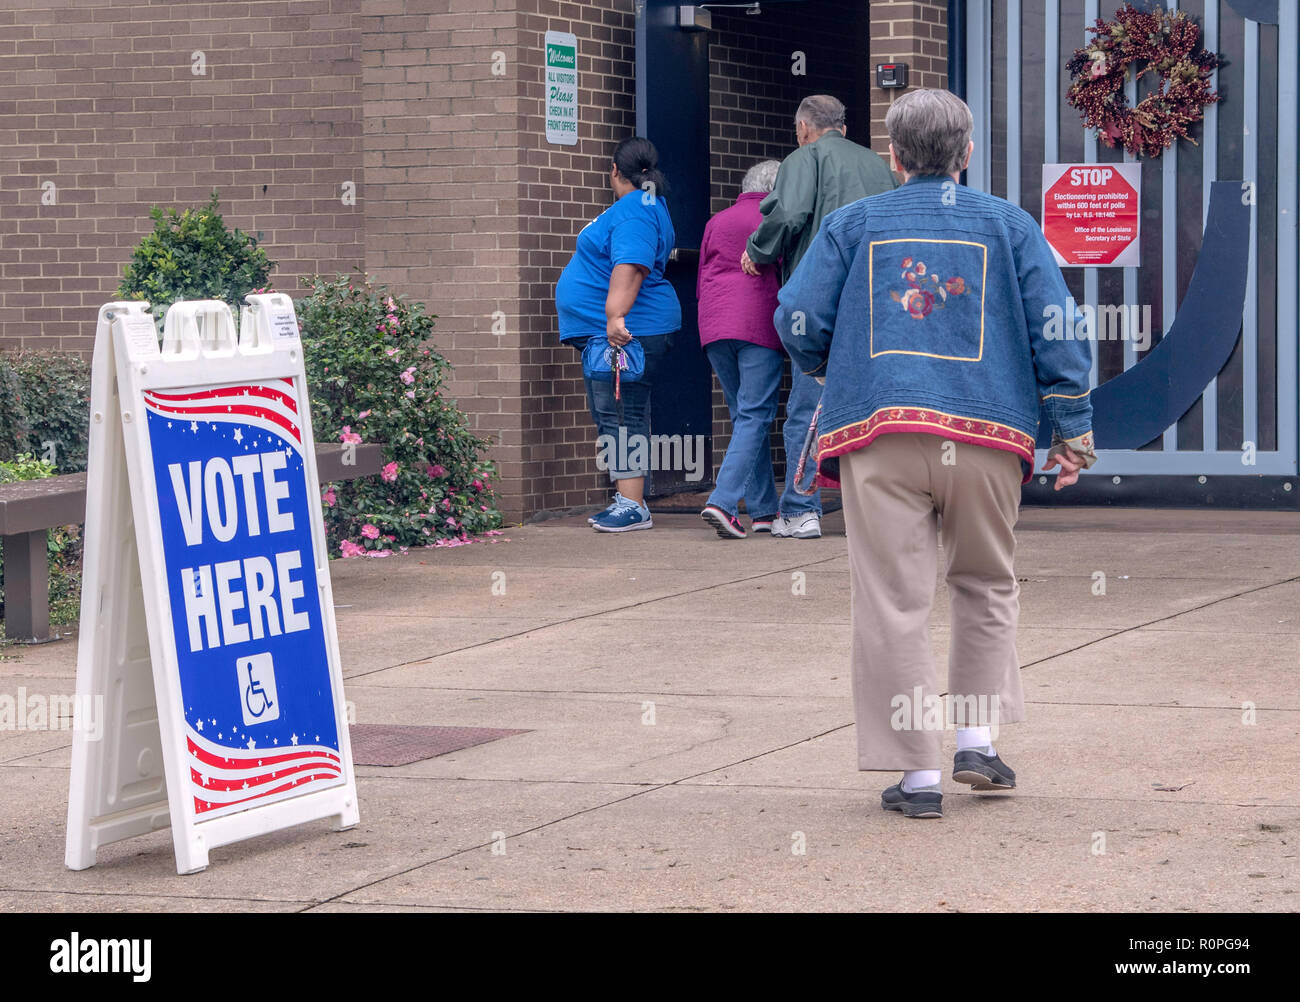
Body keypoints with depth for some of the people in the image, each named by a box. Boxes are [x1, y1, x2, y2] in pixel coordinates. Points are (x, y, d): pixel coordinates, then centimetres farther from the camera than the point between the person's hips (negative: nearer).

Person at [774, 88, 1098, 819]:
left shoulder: (852, 224, 11)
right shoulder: (1008, 224, 11)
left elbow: (799, 319, 6)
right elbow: (1056, 326, 4)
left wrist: (828, 374, 27)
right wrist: (1075, 430, 8)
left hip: (880, 435, -1)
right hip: (987, 435, 1)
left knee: (893, 601, 1)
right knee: (987, 584, 20)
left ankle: (918, 771, -1)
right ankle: (979, 738, 12)